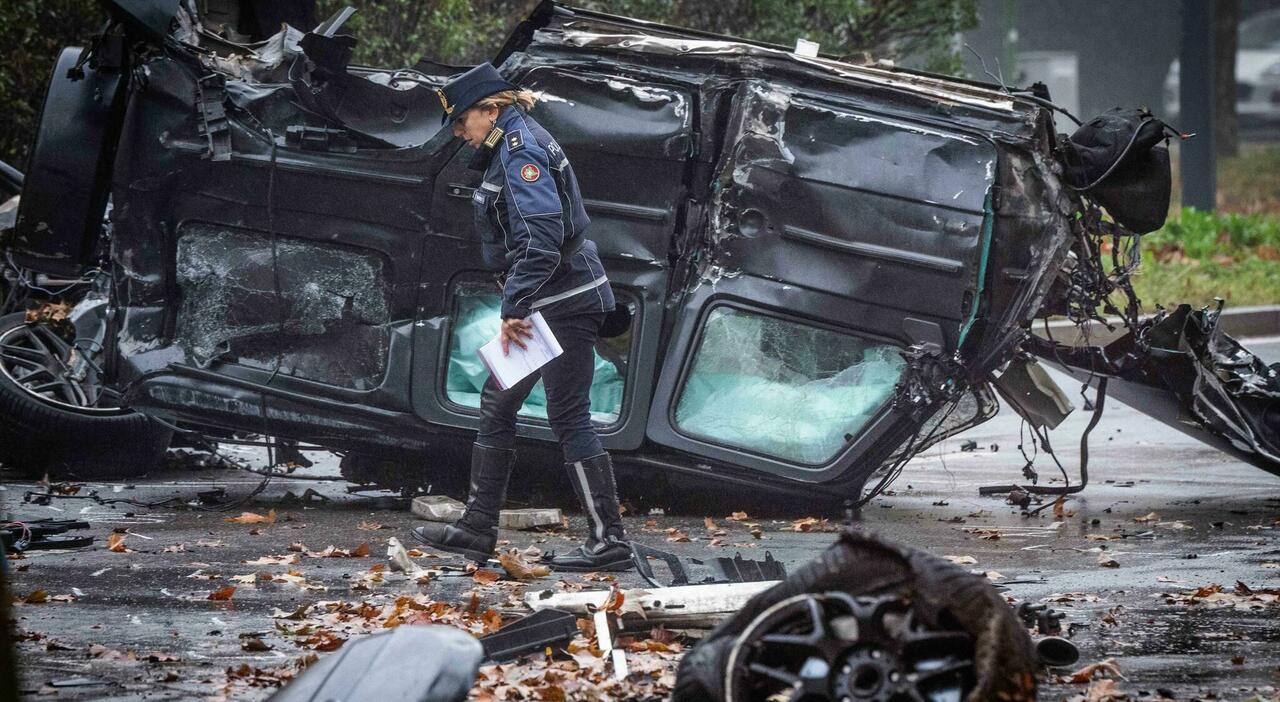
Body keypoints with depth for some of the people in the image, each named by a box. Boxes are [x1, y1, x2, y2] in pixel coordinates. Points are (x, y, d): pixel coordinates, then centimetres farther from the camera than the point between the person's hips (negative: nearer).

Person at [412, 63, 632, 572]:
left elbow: (541, 236, -27)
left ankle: (609, 543, -6)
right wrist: (516, 306, 22)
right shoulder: (510, 148, 15)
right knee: (496, 404, 14)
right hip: (549, 302, 11)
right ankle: (477, 530, 19)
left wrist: (514, 309, -27)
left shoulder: (521, 152, -16)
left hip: (563, 302, -11)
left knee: (569, 418, -8)